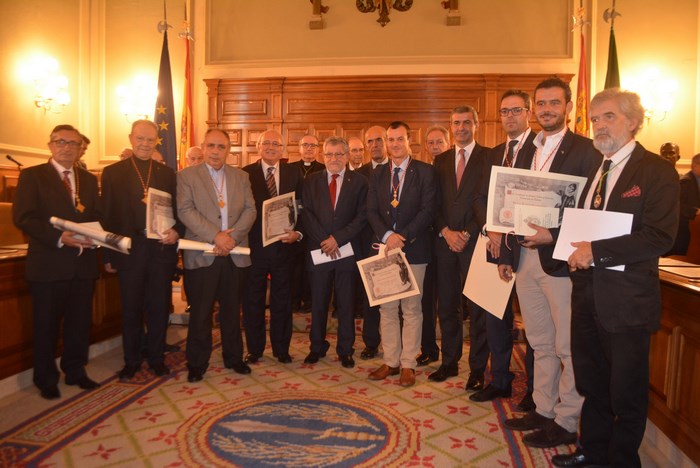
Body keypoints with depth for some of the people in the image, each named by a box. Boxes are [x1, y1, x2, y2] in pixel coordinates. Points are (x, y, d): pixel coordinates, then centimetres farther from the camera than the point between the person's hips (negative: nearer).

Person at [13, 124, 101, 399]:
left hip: (83, 262, 4)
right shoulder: (32, 176, 0)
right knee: (46, 325, 7)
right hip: (48, 264, -4)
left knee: (80, 321, 12)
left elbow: (99, 216, 13)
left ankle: (75, 371, 28)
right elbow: (22, 217, -9)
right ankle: (46, 379, 23)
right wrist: (59, 238, -20)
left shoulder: (89, 179, 15)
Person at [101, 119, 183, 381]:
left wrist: (176, 231, -13)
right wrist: (108, 256, -2)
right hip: (129, 251, -1)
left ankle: (156, 358, 25)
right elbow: (107, 216, 1)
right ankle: (131, 361, 25)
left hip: (162, 249, 1)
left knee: (159, 308, 10)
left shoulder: (168, 174, 8)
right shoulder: (113, 173, 3)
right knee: (131, 310, 10)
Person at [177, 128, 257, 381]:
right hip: (202, 255, -3)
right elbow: (185, 211, -9)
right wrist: (215, 236, -18)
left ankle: (233, 357, 27)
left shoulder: (241, 176, 11)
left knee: (232, 309, 12)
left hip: (234, 254, 3)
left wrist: (233, 237, -12)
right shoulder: (187, 175, 1)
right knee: (200, 312, 4)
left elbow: (250, 210, 3)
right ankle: (196, 363, 19)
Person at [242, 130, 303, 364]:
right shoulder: (245, 173, 0)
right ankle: (254, 349, 26)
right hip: (254, 246, -1)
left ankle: (281, 348, 27)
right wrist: (243, 237, -14)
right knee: (253, 300, 11)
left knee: (282, 300, 12)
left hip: (283, 245, 2)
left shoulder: (294, 174, 5)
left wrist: (298, 232, -11)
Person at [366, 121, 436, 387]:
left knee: (411, 309, 3)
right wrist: (387, 236, -12)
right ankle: (391, 362, 19)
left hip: (413, 248, -4)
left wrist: (402, 237, -16)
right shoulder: (377, 174, 12)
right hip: (385, 247, 4)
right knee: (387, 309, 8)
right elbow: (371, 211, 5)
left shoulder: (425, 172, 0)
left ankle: (408, 364, 13)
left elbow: (427, 210, -8)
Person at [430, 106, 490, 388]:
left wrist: (467, 233, -11)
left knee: (477, 308, 2)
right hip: (445, 241, 4)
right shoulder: (441, 160, 15)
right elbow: (434, 203, 11)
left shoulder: (488, 157, 1)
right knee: (446, 305, 9)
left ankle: (477, 368, 14)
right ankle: (449, 362, 22)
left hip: (475, 241, -4)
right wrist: (445, 232, -4)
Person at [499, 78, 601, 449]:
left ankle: (566, 423, 20)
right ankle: (543, 410, 31)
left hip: (560, 261, -6)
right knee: (541, 344, 17)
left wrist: (554, 236, -21)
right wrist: (506, 254, 11)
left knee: (567, 347, 5)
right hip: (525, 259, 6)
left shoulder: (585, 151, -6)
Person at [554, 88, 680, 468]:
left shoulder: (656, 171, -10)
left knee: (626, 391, 10)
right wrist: (574, 249, -4)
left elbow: (660, 237, -20)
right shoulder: (593, 169, 13)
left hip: (627, 299, -7)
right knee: (591, 383, 20)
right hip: (587, 292, 7)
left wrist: (596, 250, -23)